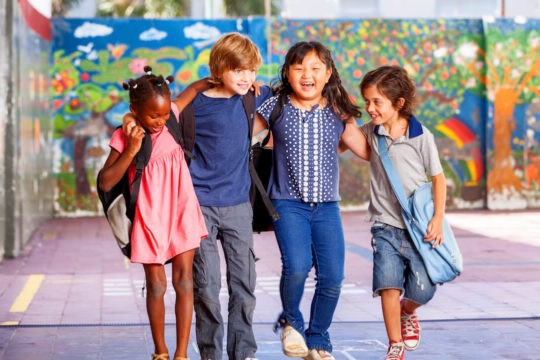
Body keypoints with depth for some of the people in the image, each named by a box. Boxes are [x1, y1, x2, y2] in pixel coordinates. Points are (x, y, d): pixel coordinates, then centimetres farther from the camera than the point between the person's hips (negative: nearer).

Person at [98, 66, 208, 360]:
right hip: (149, 218, -2)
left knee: (184, 280, -2)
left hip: (181, 213, 2)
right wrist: (131, 150, -19)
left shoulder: (171, 120, -2)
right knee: (156, 285, 6)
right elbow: (105, 183, -13)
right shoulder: (124, 137, -9)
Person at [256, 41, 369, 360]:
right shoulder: (275, 108, 1)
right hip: (289, 203, -3)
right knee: (297, 267, -22)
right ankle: (291, 322, 10)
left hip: (327, 206, 3)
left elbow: (367, 150, 11)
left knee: (332, 276, -4)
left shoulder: (338, 111, 5)